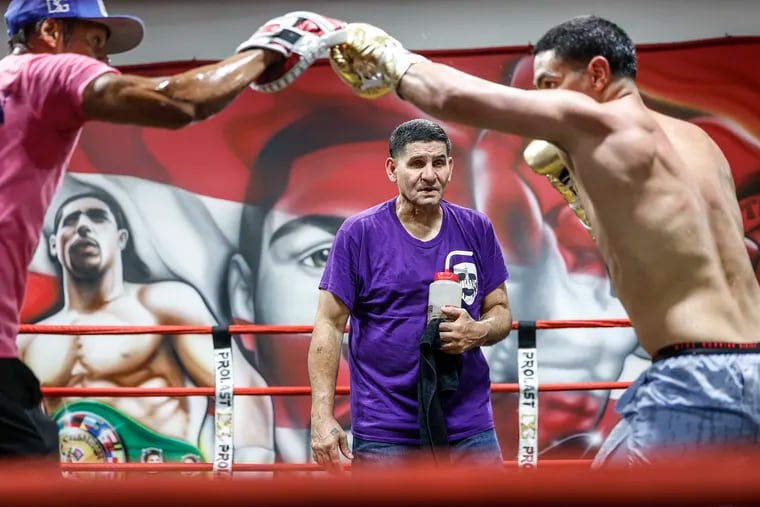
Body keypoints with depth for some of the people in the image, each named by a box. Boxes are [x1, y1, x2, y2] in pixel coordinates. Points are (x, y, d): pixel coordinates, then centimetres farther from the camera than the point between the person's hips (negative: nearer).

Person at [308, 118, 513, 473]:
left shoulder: (477, 230, 6)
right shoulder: (359, 233, -4)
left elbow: (501, 311, 12)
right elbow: (329, 325, -4)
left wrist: (478, 332, -12)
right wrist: (322, 416, -13)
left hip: (469, 429, 3)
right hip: (383, 436, -3)